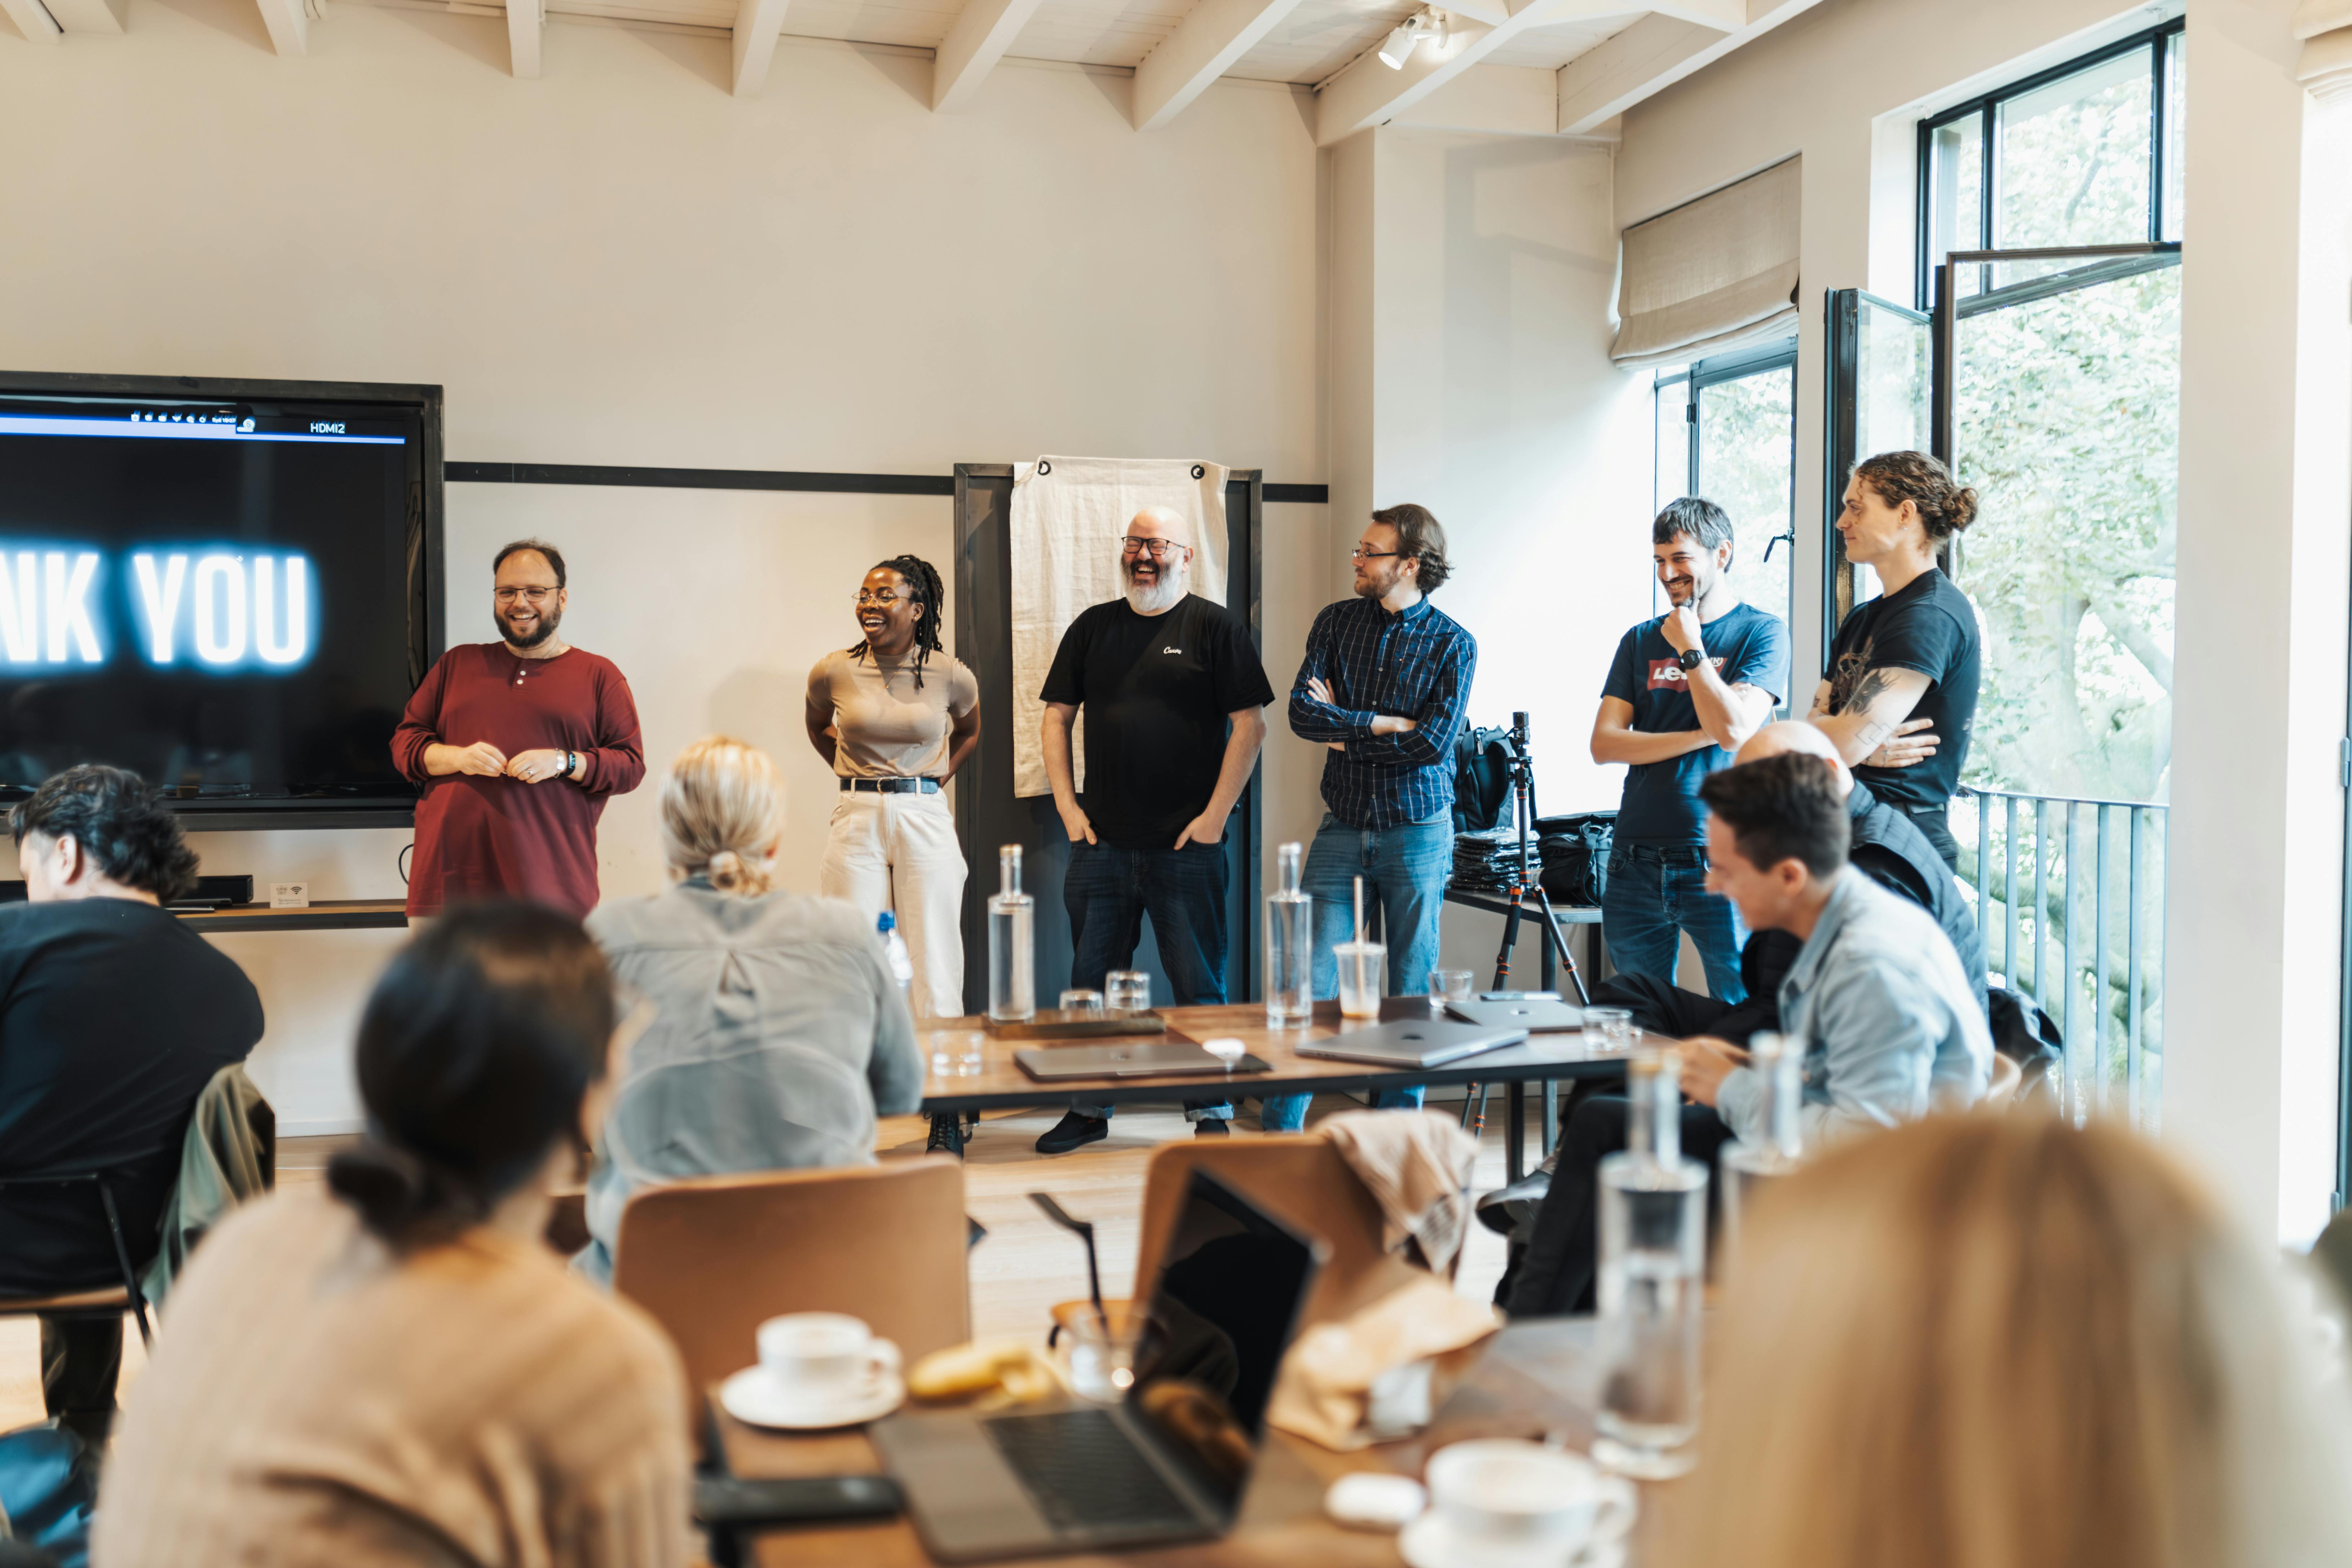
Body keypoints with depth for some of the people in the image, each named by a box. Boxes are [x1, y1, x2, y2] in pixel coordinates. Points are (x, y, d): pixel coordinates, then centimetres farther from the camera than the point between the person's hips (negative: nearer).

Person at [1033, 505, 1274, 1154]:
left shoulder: (1217, 627, -1)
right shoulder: (1093, 627, 11)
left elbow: (1249, 727, -5)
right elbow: (1058, 718, 13)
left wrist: (1215, 816, -10)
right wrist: (1068, 807, 3)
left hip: (1187, 845, -4)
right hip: (1102, 841, 4)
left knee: (1199, 986, 2)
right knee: (1092, 981, 10)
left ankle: (1211, 1116, 13)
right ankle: (1090, 1108, 23)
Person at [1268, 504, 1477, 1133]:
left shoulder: (1453, 644, -2)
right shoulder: (1336, 621, 5)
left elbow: (1433, 743, -14)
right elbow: (1302, 712, -7)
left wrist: (1346, 731, -9)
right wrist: (1385, 725, -13)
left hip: (1417, 834, -2)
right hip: (1343, 828, 2)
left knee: (1411, 993, 6)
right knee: (1309, 984, -3)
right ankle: (1279, 1134, 4)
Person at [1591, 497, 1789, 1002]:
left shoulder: (1763, 632, 1)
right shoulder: (1641, 640, 13)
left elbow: (1734, 729, -13)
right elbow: (1604, 743, 3)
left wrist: (1690, 648, -6)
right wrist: (1699, 736, -7)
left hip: (1721, 864, -4)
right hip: (1637, 860, 4)